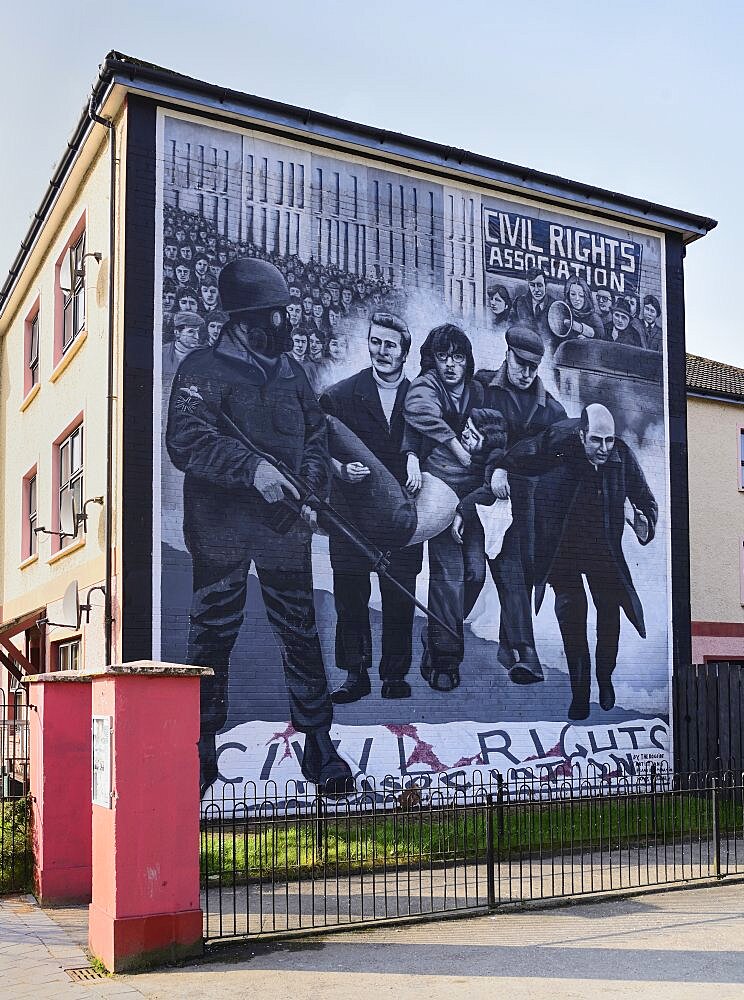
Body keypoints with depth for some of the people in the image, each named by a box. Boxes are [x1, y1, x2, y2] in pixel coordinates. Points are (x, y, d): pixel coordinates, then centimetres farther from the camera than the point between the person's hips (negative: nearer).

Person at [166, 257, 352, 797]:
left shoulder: (291, 371, 15)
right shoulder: (204, 370, -3)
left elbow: (315, 437, 20)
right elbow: (187, 441, -15)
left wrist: (312, 490, 3)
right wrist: (251, 468, -26)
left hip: (284, 528, 4)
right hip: (221, 529, -4)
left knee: (301, 634, 5)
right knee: (213, 637, 4)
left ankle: (319, 743, 13)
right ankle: (201, 750, 16)